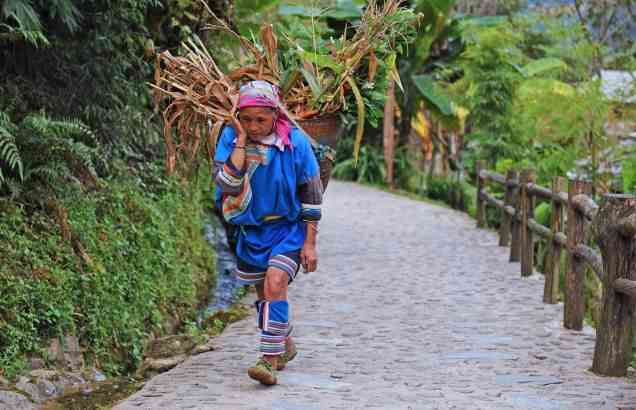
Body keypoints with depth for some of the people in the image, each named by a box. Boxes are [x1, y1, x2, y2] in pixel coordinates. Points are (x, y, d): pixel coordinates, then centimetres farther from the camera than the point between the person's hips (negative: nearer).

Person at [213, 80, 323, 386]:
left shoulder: (295, 142, -15)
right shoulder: (231, 137, -11)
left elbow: (311, 196, -7)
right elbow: (226, 184, -25)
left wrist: (309, 243, -8)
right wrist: (241, 142, -28)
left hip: (288, 227, -3)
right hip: (251, 229, 4)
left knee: (275, 283, -22)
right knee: (263, 291, 15)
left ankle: (270, 359, -18)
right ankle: (285, 344, 39)